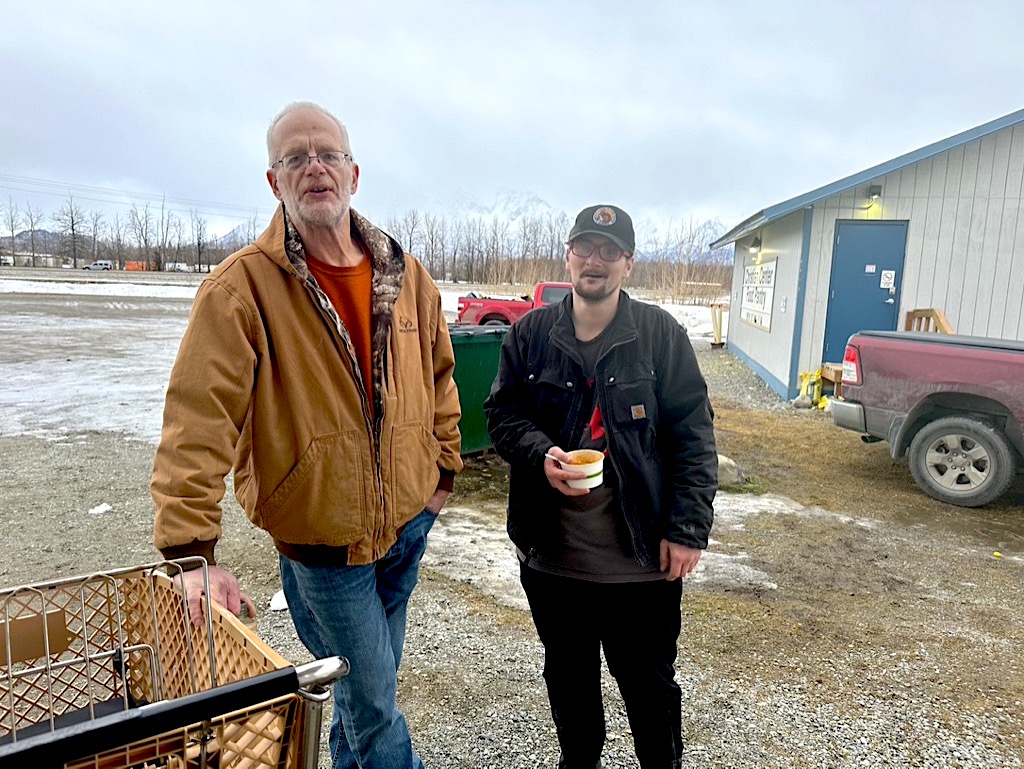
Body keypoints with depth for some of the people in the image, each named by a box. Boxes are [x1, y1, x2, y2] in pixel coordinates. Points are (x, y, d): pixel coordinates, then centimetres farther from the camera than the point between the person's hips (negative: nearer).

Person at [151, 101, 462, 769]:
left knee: (372, 685, 24)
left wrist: (443, 466, 13)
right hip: (321, 540, -5)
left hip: (407, 522, 5)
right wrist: (190, 550, -25)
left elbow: (438, 377, 11)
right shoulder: (243, 286, -16)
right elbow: (199, 419, -22)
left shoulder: (407, 276, 0)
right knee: (373, 709, 10)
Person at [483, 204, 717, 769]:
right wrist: (540, 453, -16)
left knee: (649, 683, 16)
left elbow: (693, 435, -6)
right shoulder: (530, 333, 1)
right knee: (568, 675, 24)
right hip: (551, 553, 3)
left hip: (642, 558, -2)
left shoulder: (661, 334, -5)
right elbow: (501, 412, 4)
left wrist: (688, 528, -11)